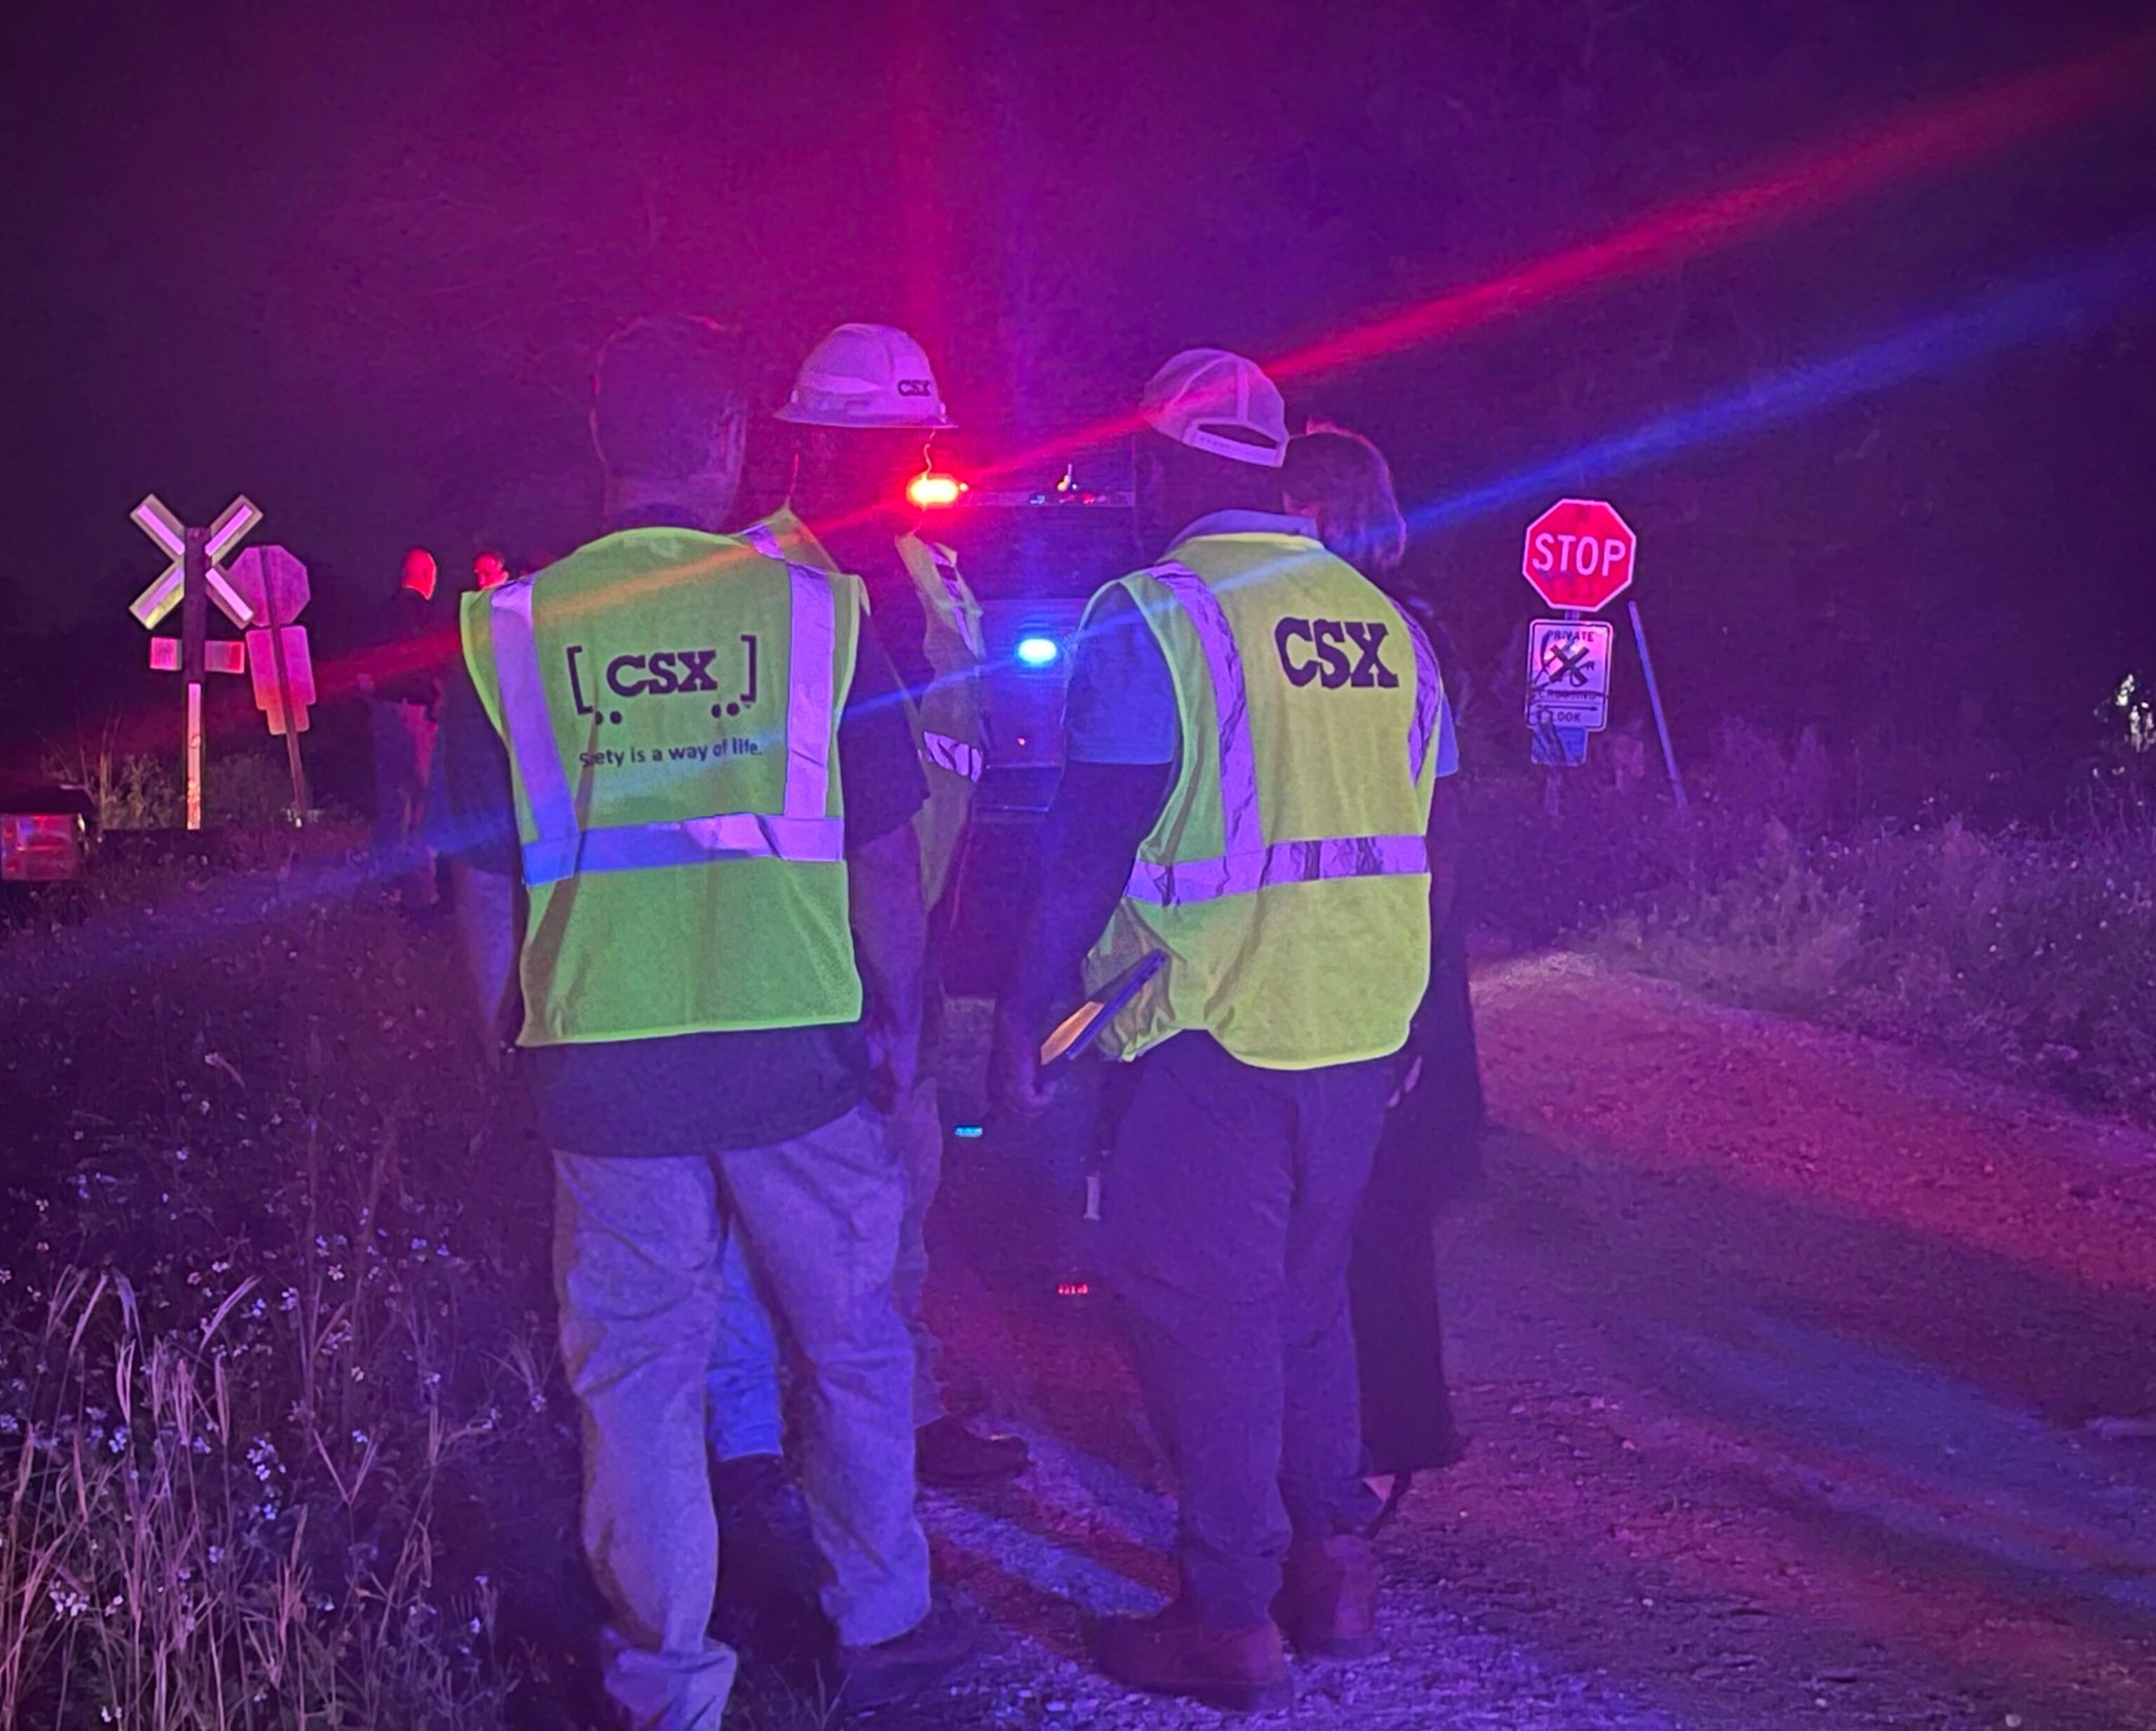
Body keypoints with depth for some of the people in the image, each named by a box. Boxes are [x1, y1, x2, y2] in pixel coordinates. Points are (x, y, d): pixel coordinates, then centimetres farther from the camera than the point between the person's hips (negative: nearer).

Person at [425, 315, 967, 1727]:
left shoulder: (512, 632, -2)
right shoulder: (815, 606, -4)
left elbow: (485, 882, 3)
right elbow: (885, 851, 0)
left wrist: (517, 1041, 16)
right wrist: (897, 1017, 12)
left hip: (603, 1065, 1)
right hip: (798, 1048, 0)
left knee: (638, 1374, 13)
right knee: (853, 1345, 17)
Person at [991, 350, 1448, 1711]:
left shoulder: (1153, 618, -11)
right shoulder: (1383, 621, 9)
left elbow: (1095, 844, -15)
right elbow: (1411, 828, 14)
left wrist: (1024, 1014, -8)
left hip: (1218, 1031, -6)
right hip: (1365, 1023, 7)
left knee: (1209, 1314, 3)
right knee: (1309, 1293, 20)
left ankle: (1232, 1622, 10)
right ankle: (1335, 1570, 27)